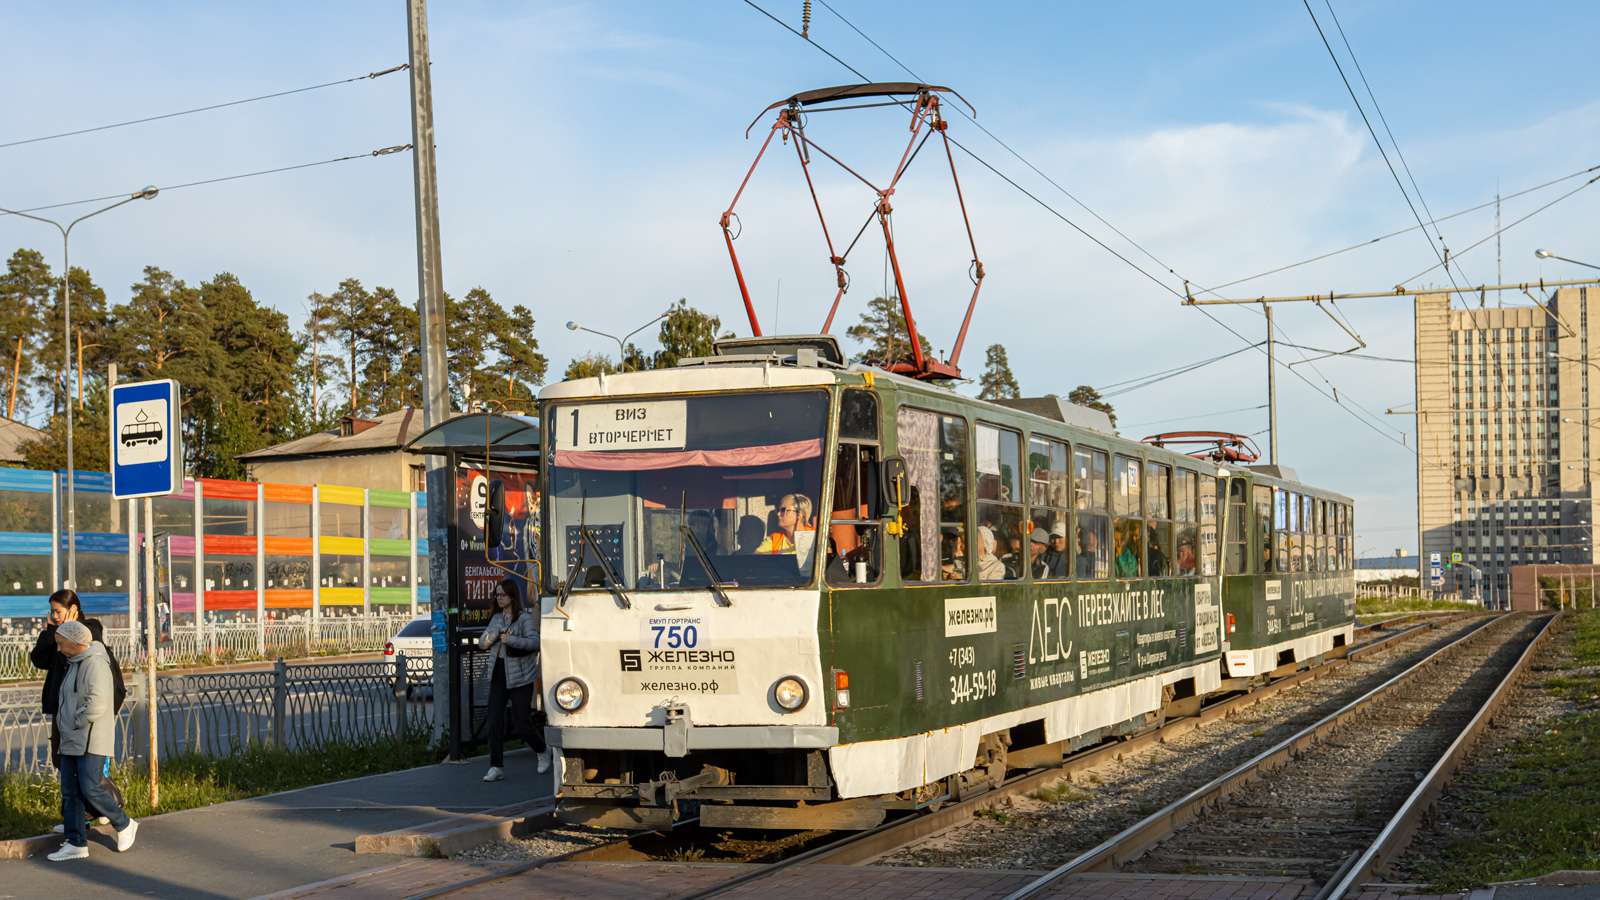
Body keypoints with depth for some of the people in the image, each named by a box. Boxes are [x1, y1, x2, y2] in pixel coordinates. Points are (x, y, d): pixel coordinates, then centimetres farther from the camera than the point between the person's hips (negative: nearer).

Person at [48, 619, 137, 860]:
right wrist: (65, 725, 14)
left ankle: (124, 825, 9)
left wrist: (75, 723, -15)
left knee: (91, 789, -11)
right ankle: (76, 844, 8)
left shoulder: (95, 664, -15)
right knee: (70, 792, 6)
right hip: (71, 740, 10)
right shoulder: (74, 664, 17)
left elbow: (97, 703, -25)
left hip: (91, 740, -10)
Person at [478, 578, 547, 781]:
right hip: (498, 674, 5)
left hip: (520, 675, -5)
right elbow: (482, 644, 6)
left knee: (523, 722, 0)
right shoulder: (496, 619, 12)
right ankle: (496, 767, 2)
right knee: (494, 722, -4)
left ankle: (543, 751, 27)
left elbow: (534, 642, -21)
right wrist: (496, 633, -11)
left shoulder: (524, 618, -7)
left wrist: (510, 639, -27)